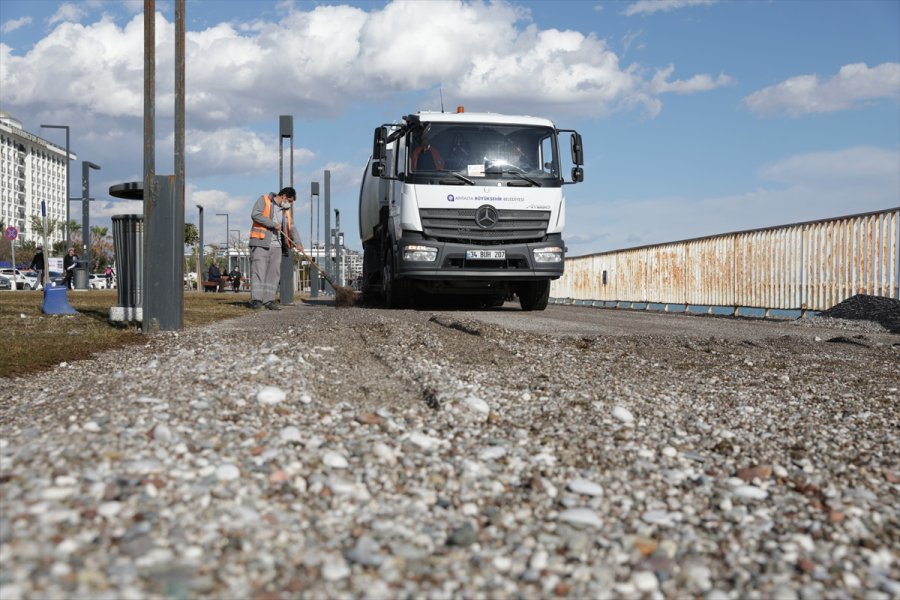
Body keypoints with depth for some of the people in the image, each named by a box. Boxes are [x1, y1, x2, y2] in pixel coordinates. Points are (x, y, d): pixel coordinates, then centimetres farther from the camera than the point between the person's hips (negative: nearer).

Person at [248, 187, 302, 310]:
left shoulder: (286, 210, 18)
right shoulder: (264, 200, 1)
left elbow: (292, 227, 11)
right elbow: (255, 215, -14)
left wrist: (297, 242, -5)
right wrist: (273, 224, -15)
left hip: (276, 245, 6)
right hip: (261, 242, -6)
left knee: (274, 273, 1)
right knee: (259, 271, -10)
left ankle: (268, 300, 4)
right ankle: (256, 300, -12)